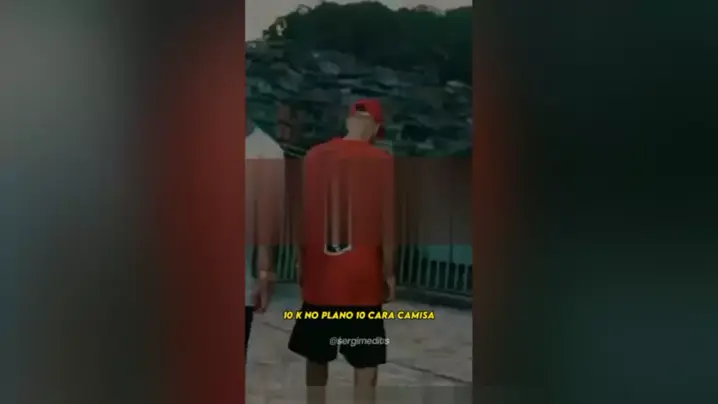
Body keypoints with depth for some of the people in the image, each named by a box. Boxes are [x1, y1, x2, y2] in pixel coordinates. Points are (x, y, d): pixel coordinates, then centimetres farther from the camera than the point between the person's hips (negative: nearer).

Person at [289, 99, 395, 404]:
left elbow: (302, 216, 6)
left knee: (316, 356, 17)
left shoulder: (314, 156, 2)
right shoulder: (381, 160, -7)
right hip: (362, 275, -3)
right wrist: (388, 272, 2)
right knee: (366, 361, 7)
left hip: (319, 272, 3)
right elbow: (386, 222, -6)